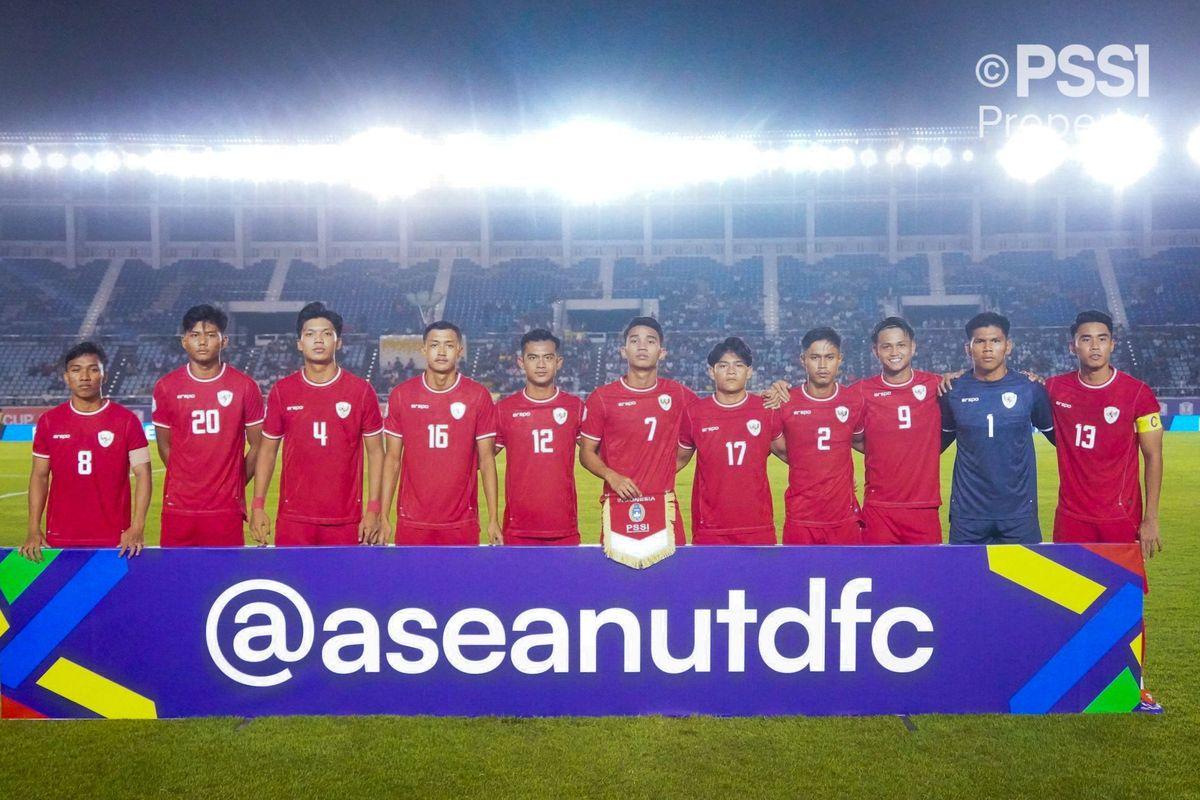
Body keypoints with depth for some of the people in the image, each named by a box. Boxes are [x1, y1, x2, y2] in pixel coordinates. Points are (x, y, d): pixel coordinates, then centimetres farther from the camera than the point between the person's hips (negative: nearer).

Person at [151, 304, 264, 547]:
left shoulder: (245, 386, 0)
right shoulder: (166, 387, 3)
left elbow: (257, 445, 6)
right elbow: (164, 445, 10)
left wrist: (235, 487, 6)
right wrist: (188, 485, 8)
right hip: (178, 508, 1)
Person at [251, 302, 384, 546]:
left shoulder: (361, 390, -1)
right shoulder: (281, 391, 3)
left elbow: (375, 451, 3)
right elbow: (267, 450, 9)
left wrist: (373, 510, -2)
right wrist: (258, 506, 2)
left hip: (346, 521, -1)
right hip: (293, 519, 1)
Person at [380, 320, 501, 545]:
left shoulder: (479, 396, -1)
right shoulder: (401, 395, 2)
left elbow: (486, 459, 2)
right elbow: (393, 458, 6)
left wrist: (493, 519, -1)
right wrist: (383, 516, 1)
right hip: (412, 523, 1)